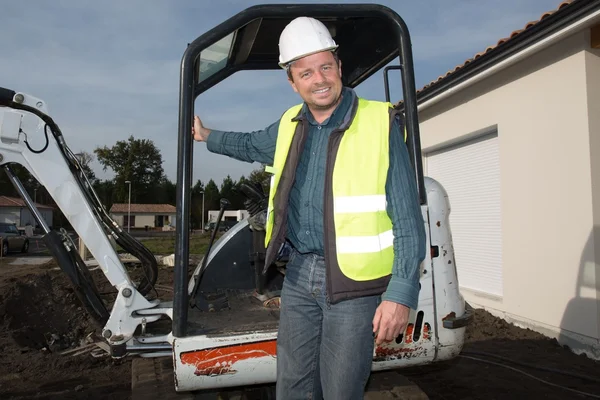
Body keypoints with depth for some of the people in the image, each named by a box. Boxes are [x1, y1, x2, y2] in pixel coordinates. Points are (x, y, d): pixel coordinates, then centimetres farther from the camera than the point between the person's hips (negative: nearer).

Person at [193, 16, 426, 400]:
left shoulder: (380, 124, -10)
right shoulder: (289, 126, 8)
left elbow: (408, 219, -11)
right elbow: (253, 145, 32)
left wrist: (401, 294, -15)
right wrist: (207, 136, 42)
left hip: (353, 282, -5)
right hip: (299, 275, 6)